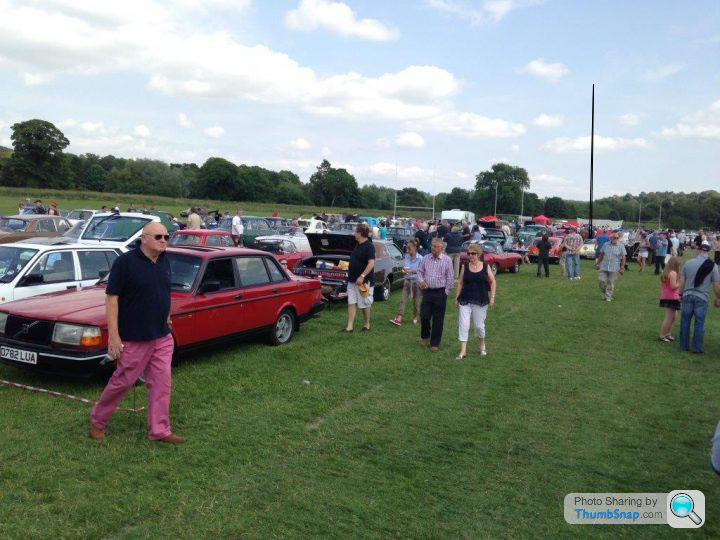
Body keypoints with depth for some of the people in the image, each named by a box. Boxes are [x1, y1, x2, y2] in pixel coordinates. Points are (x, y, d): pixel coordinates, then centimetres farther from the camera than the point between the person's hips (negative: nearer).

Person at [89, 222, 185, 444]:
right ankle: (97, 420, 28)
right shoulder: (125, 262, -13)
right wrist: (113, 335, -18)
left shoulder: (164, 261, 7)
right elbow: (112, 297, -14)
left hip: (162, 337, 6)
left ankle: (159, 430, 17)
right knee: (122, 381, 6)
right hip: (133, 338, -6)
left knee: (161, 383, 7)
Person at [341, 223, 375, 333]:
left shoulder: (369, 246, -16)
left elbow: (371, 263, -25)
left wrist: (362, 276, -29)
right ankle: (349, 326, 5)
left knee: (364, 304, 5)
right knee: (351, 303, 4)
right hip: (352, 280, 8)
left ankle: (366, 325, 20)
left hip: (364, 281, -8)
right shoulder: (358, 245, 11)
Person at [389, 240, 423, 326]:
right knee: (403, 299, -6)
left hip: (416, 280, -3)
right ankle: (399, 318, -12)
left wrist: (412, 271, -21)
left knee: (416, 300, 8)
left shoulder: (420, 258, -9)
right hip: (407, 280, 4)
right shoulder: (406, 257, 5)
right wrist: (404, 270, -9)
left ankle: (415, 318, 25)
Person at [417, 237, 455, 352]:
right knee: (424, 316, 1)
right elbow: (420, 271, 11)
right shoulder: (425, 259, 4)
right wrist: (421, 281, -8)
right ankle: (425, 336, 29)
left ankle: (434, 344, 15)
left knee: (438, 319, 3)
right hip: (427, 291, 2)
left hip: (440, 292, -2)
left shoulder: (447, 260, -4)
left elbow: (450, 278, -2)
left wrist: (446, 292, -4)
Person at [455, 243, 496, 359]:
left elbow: (493, 282, 5)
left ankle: (482, 346, 35)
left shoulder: (485, 267, -1)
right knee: (463, 325, -4)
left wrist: (492, 297, -1)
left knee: (479, 325, 8)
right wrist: (456, 298, 3)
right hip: (465, 301, 1)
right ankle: (463, 351, 2)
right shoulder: (465, 266, 1)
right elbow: (460, 283, 5)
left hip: (480, 301, -1)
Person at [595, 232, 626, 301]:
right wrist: (597, 263, 14)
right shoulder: (606, 244, 7)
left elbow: (623, 258, -3)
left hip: (614, 269, -2)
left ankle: (608, 297, 11)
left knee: (611, 283, 1)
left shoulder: (621, 246, -1)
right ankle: (604, 292, 23)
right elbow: (601, 255, 14)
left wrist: (622, 268, -9)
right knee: (601, 280, -2)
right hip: (603, 267, 2)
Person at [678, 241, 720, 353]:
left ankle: (684, 346, 19)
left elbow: (682, 281, 1)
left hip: (688, 296, 1)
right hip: (702, 298, -1)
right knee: (699, 324, 7)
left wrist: (681, 294, 12)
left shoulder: (688, 263, -3)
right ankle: (696, 348, 12)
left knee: (685, 321, 11)